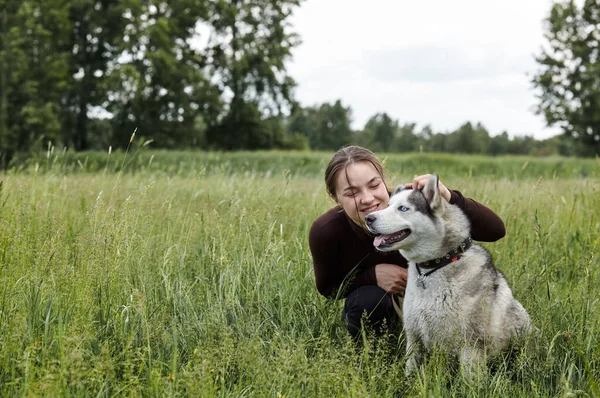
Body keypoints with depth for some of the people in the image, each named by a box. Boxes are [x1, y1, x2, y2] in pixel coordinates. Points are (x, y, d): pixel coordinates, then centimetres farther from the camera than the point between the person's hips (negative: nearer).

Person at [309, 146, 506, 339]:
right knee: (368, 301, -33)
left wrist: (450, 199, -51)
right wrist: (373, 275, -30)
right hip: (368, 307, -1)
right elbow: (327, 287, -11)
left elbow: (495, 230, -32)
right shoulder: (324, 231, -30)